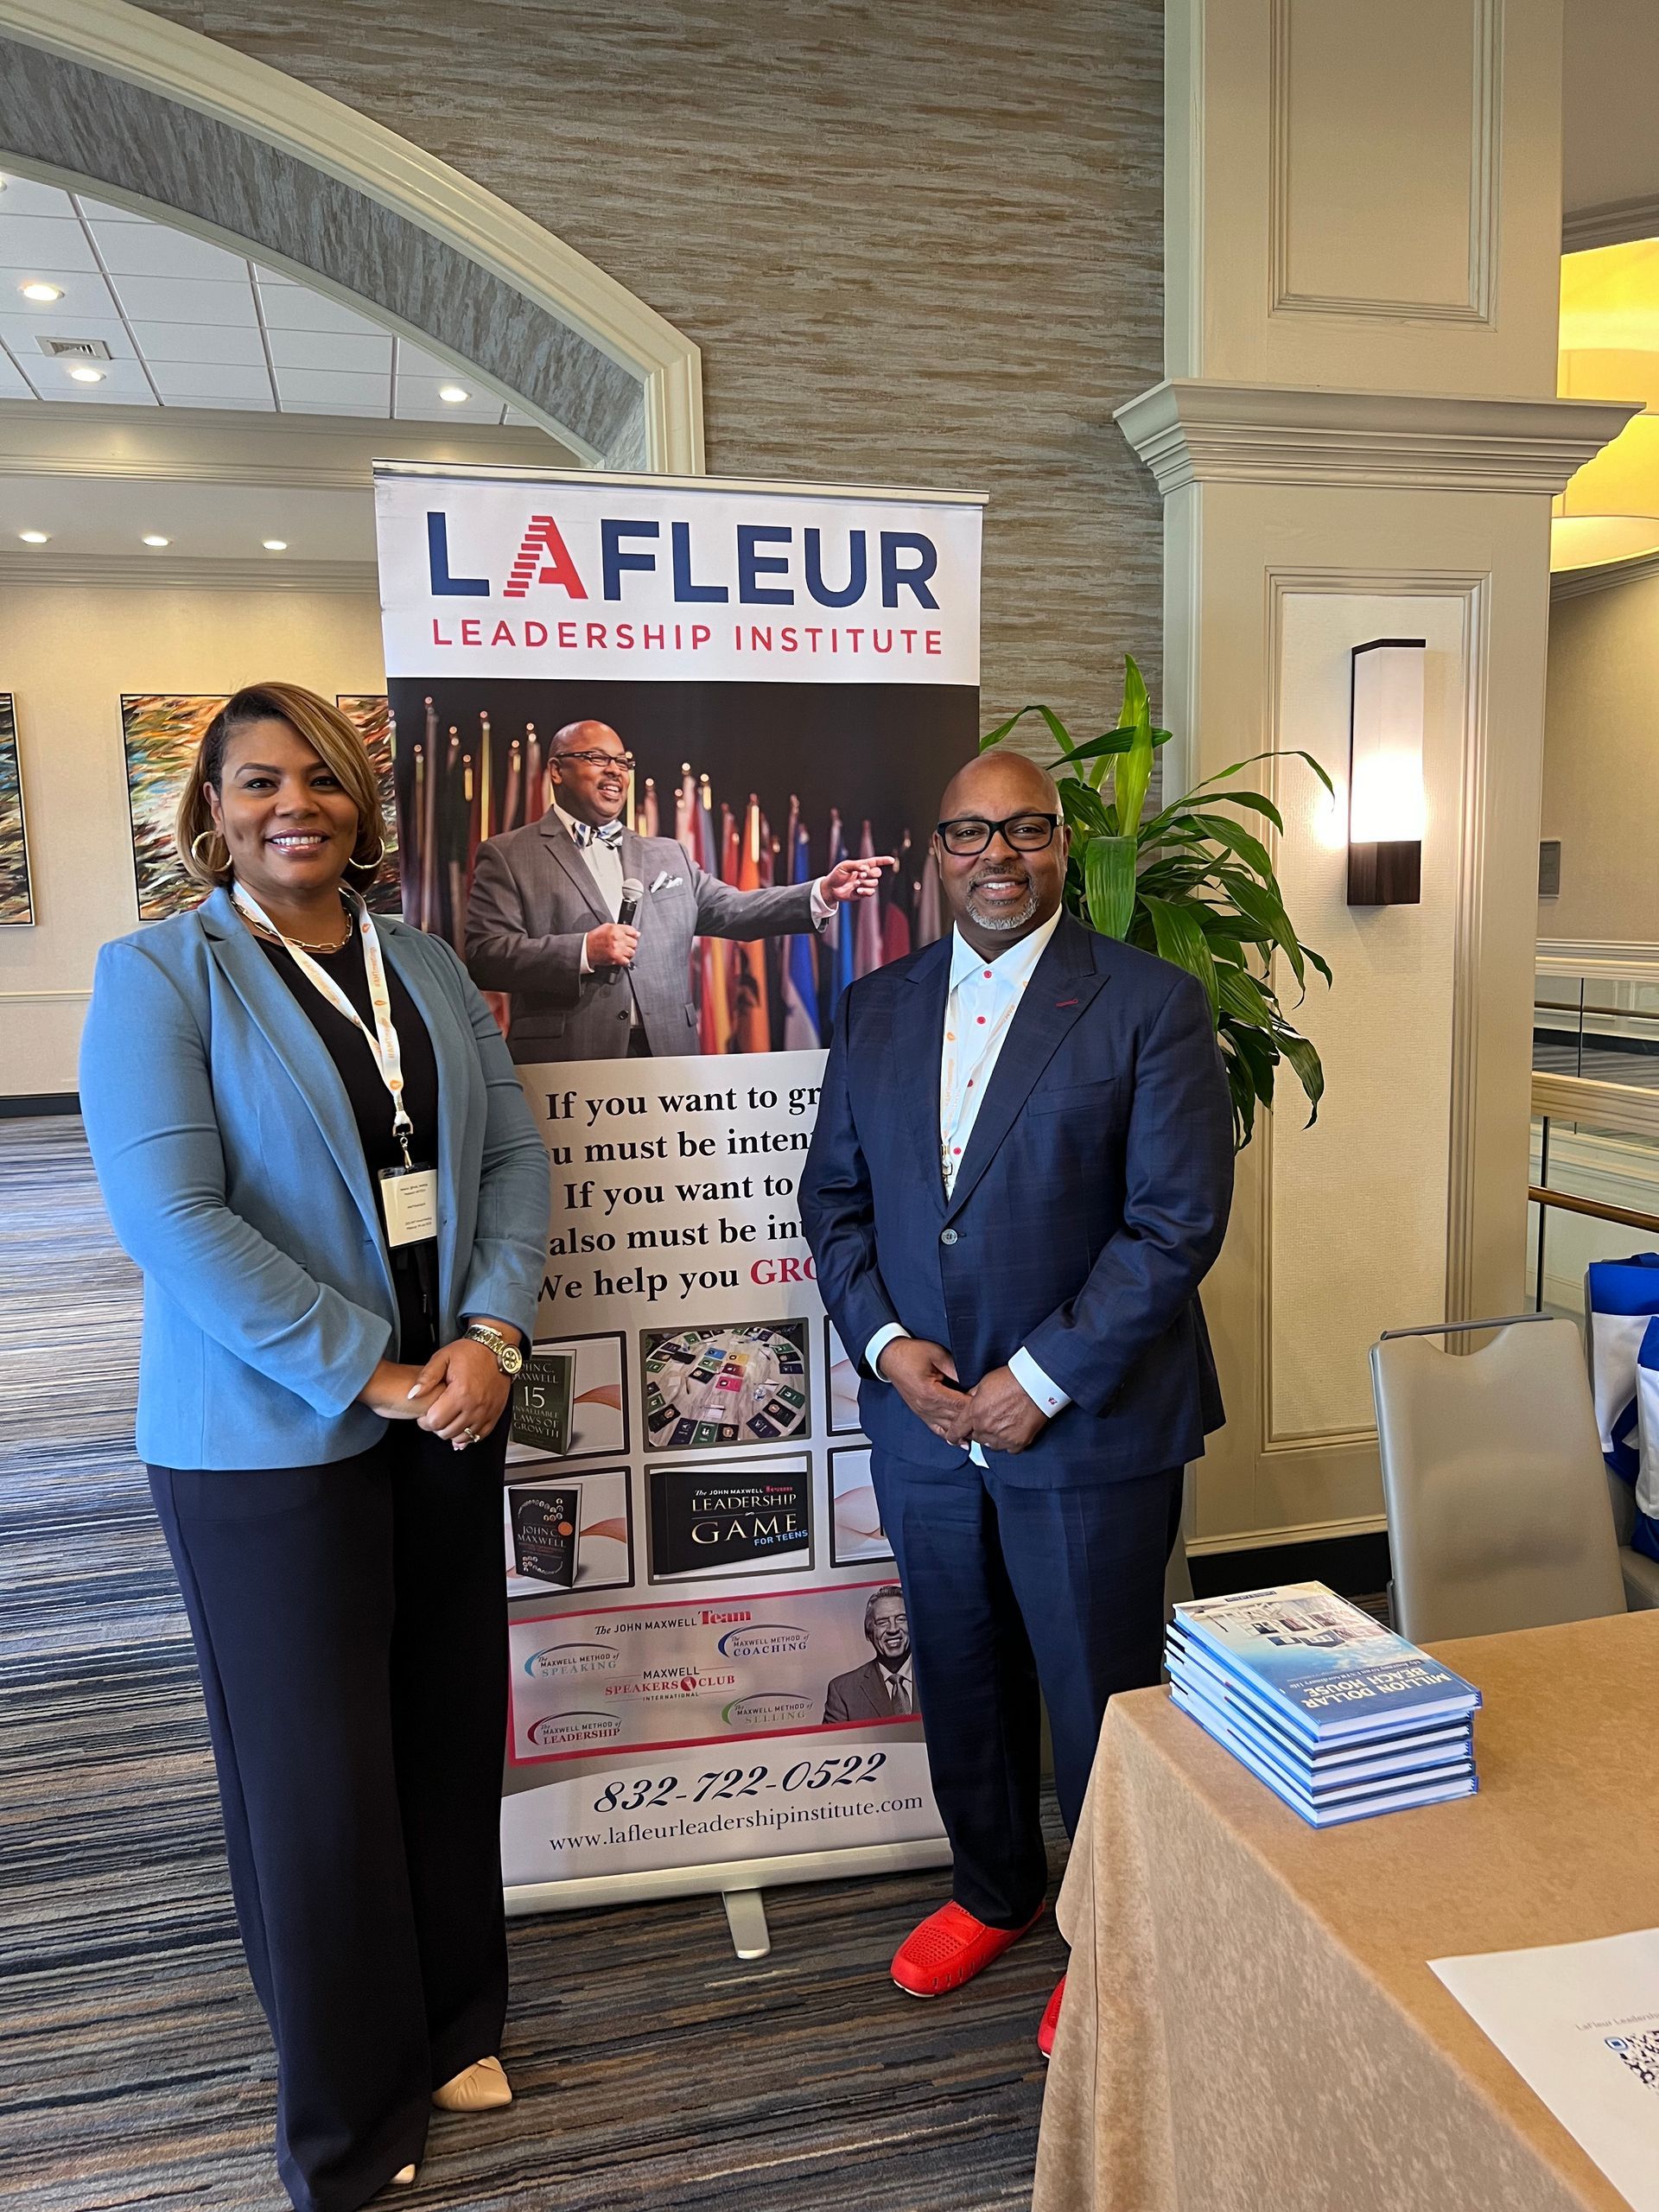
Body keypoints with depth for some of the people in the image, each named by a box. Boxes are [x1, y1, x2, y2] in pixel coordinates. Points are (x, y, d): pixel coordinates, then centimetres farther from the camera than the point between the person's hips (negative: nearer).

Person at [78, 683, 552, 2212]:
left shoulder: (428, 968, 9)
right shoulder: (156, 976, -7)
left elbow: (512, 1157, 6)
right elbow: (171, 1218, -16)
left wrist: (490, 1336, -9)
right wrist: (372, 1377, -17)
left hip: (449, 1411, 5)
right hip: (272, 1438, -4)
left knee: (452, 1730, 14)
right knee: (319, 1771, 7)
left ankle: (453, 2024, 39)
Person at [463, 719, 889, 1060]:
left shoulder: (668, 855, 19)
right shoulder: (508, 856, 5)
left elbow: (733, 910, 12)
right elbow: (484, 956, -6)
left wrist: (824, 892, -2)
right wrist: (584, 952, -18)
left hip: (667, 1056, 4)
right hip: (566, 1066, -4)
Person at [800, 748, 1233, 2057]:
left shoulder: (1151, 1004, -9)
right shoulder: (878, 1007, 6)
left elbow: (1179, 1220, -14)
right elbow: (835, 1194, 8)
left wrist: (1039, 1380, -17)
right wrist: (884, 1341, -7)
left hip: (1089, 1428, -4)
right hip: (924, 1422, 5)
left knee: (1099, 1700, 11)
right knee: (963, 1682, 21)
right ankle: (994, 1891, 46)